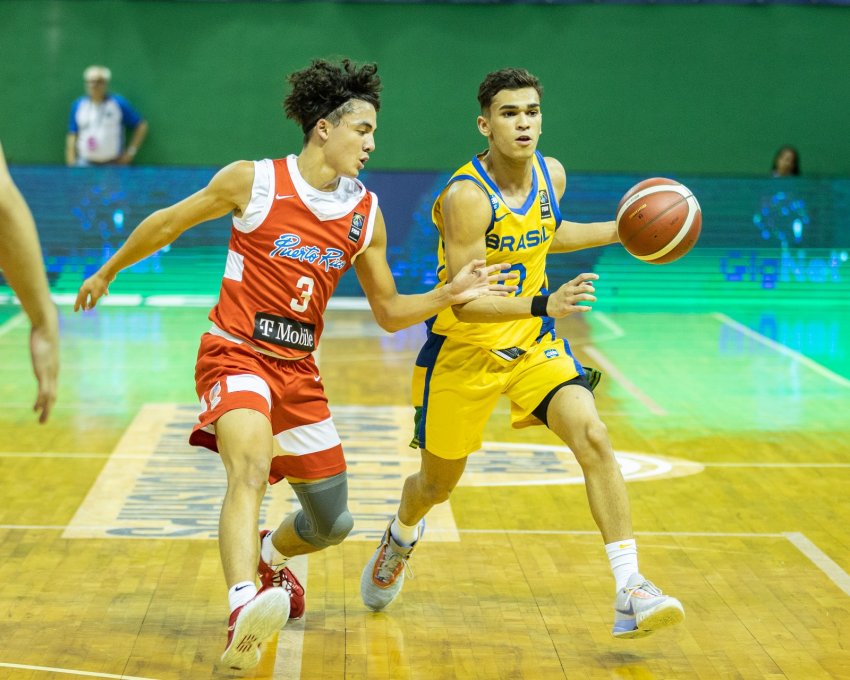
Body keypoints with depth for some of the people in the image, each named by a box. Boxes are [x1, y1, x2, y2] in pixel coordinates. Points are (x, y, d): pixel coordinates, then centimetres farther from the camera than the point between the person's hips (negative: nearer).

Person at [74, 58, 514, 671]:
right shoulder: (253, 181, -9)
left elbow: (390, 312, 10)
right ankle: (244, 612, -51)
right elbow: (167, 224, 5)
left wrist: (450, 294, -7)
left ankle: (271, 559, 48)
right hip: (236, 353, -5)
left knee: (332, 524, 14)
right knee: (251, 466, -36)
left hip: (298, 370, 6)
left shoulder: (366, 214, 4)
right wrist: (108, 272, 14)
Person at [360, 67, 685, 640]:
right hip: (464, 350, -4)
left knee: (593, 437, -21)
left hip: (534, 345, 4)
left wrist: (618, 232, 12)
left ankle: (630, 593, -21)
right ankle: (400, 539, 52)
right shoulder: (466, 197, -24)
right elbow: (462, 301, -29)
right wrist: (544, 304, -41)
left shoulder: (551, 174, -3)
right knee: (438, 484, 15)